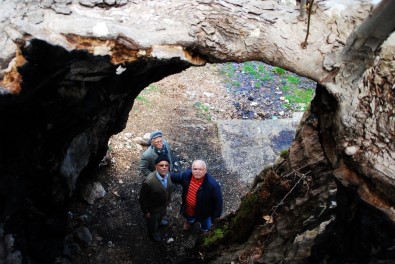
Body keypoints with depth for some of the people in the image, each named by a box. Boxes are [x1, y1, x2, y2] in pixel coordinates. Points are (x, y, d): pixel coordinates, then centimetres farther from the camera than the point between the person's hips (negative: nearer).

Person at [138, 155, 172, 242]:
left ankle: (159, 222, 71)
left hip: (163, 204, 5)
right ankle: (153, 233, 60)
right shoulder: (148, 182, -42)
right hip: (153, 207, -5)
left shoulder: (167, 174, -22)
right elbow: (142, 199, -25)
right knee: (152, 222, 28)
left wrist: (168, 200, 13)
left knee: (161, 215, 37)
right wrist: (145, 212, -13)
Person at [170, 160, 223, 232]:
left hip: (204, 213, -3)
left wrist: (216, 216, -13)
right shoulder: (187, 174, -25)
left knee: (205, 229, 29)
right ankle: (189, 221, 75)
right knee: (190, 220, 38)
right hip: (188, 209, 4)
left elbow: (218, 201, -24)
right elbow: (175, 177, -2)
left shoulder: (213, 184, -38)